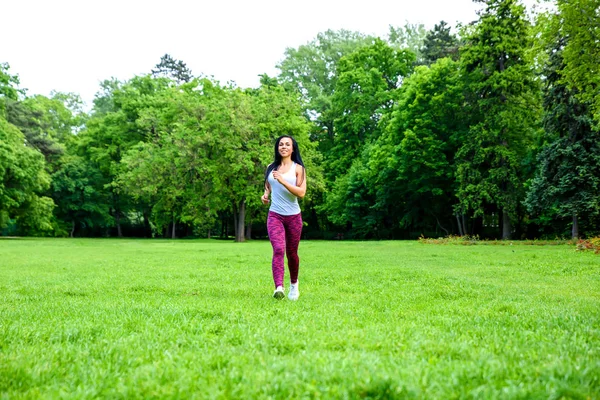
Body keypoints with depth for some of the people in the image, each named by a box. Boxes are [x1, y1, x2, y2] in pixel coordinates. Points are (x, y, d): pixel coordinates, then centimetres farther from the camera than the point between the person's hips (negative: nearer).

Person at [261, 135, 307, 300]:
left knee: (291, 253, 11)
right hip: (275, 215, 1)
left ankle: (293, 284, 35)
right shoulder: (271, 167, 10)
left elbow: (301, 192, -12)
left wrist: (282, 181, -22)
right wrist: (265, 195, 5)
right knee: (278, 249, -20)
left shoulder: (298, 168, 0)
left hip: (293, 217, -1)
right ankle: (279, 288, -30)